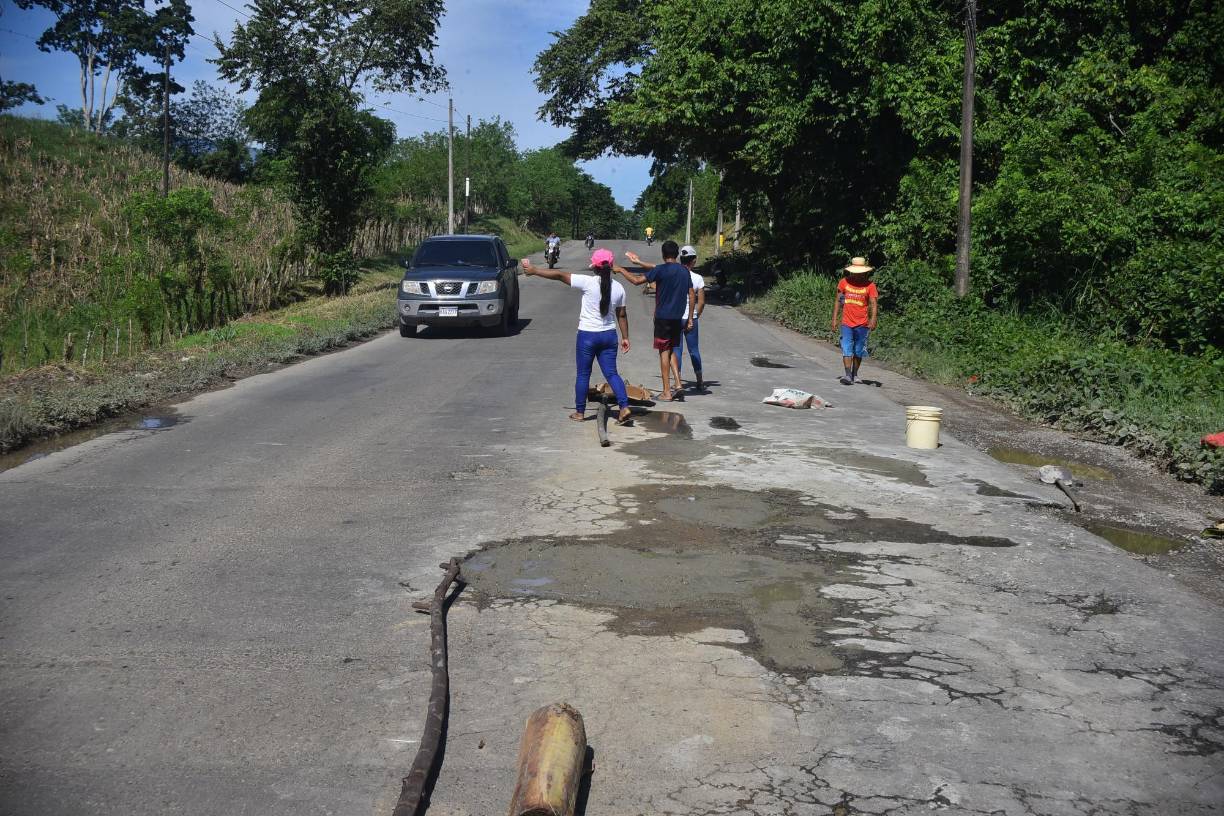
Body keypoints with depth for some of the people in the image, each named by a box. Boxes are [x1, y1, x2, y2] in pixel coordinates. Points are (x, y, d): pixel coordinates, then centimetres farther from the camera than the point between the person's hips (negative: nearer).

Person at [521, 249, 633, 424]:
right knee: (611, 373, 6)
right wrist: (625, 337, 15)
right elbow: (622, 315, 6)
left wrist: (533, 271, -1)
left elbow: (559, 275, -9)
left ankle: (579, 412, 18)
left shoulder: (588, 282, -13)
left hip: (587, 335, -3)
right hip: (609, 335, 4)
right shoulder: (618, 288, 1)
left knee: (583, 375, 9)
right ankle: (624, 407, -7)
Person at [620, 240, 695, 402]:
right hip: (678, 318, 6)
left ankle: (667, 392, 1)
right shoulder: (684, 271, 7)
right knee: (672, 350, 18)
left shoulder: (661, 270, -11)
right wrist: (690, 319, 14)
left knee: (664, 352, -1)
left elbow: (637, 281, -11)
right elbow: (692, 296, 8)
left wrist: (621, 270, 3)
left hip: (663, 317, -5)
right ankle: (678, 384, 10)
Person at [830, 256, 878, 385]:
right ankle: (847, 375, -16)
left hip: (862, 324, 0)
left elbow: (873, 303, -12)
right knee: (847, 349, -11)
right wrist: (834, 319, 4)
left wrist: (873, 319, -28)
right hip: (846, 323, 0)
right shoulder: (844, 282, 1)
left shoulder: (870, 286, -4)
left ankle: (855, 375, 24)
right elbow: (838, 301, 8)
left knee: (858, 351, 10)